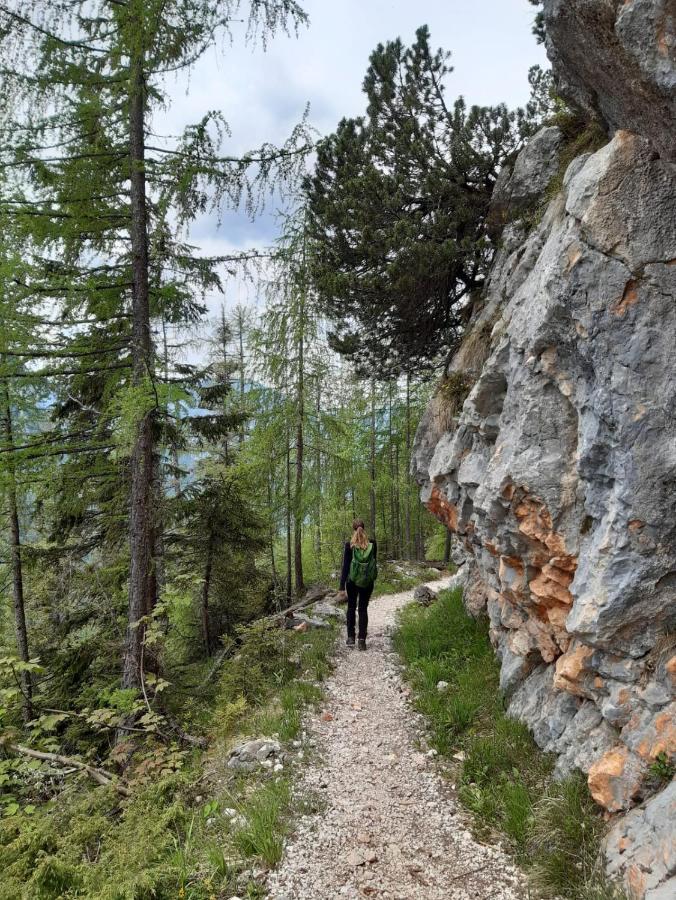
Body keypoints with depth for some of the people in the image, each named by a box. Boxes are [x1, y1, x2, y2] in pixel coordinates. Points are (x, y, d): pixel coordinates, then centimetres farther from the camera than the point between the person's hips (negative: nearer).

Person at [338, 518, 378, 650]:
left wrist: (342, 585, -7)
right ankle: (362, 640, 4)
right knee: (363, 609, 9)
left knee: (351, 608, 16)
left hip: (352, 581, -1)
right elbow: (374, 561, 4)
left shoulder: (349, 545, -11)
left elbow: (345, 565, -10)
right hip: (368, 582, 1)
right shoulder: (372, 543, -6)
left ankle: (351, 638, 15)